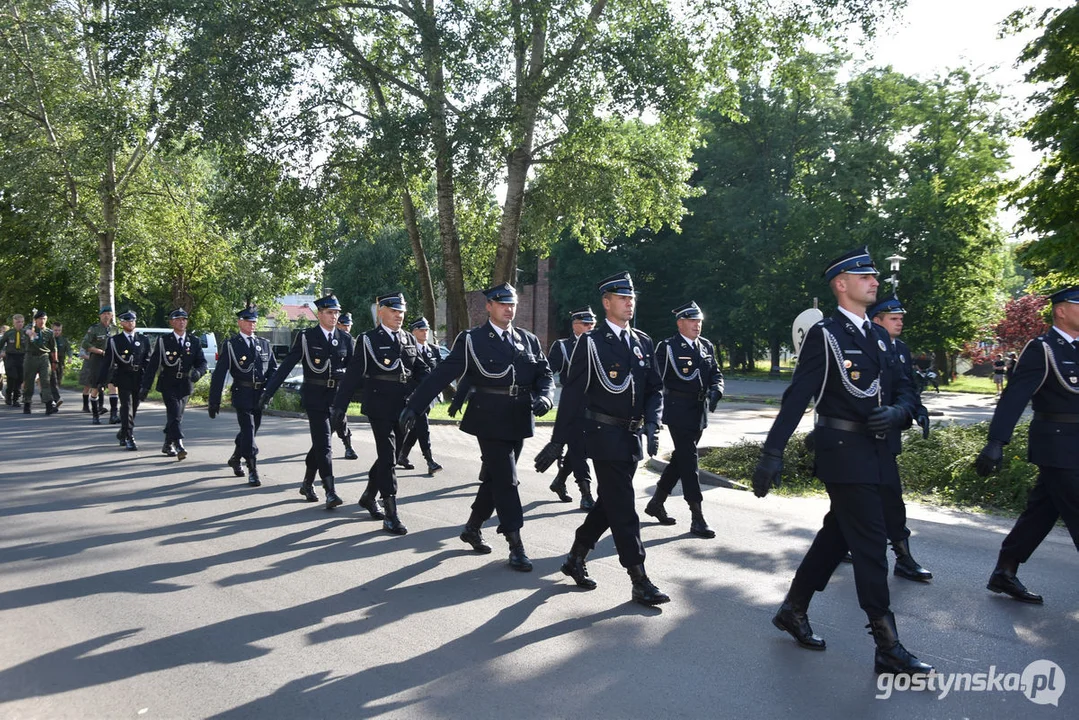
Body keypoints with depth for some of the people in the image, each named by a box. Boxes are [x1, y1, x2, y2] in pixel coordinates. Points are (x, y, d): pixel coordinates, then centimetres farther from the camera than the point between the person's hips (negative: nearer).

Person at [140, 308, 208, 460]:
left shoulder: (194, 341, 7)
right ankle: (179, 445, -24)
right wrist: (146, 387, -8)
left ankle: (168, 445, 28)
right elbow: (152, 364, -3)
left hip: (185, 385, 4)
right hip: (168, 384, -4)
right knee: (175, 414, -17)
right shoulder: (163, 341, -2)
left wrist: (198, 372, -21)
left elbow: (202, 362, 3)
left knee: (176, 415, 13)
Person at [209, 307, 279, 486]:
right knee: (248, 430, -10)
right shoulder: (231, 345, -1)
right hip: (242, 395, -5)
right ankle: (252, 471, -6)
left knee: (250, 430, 16)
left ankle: (235, 458, 39)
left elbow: (273, 368, 14)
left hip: (260, 396, 5)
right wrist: (214, 401, -8)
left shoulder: (264, 343, 11)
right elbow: (219, 375, -4)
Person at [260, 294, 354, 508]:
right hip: (314, 396, -4)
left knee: (320, 442, 14)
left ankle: (307, 484, 31)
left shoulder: (345, 338, 6)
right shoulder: (306, 337, -3)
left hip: (336, 397, 4)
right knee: (323, 444, -9)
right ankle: (330, 491, -9)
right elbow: (286, 366, -5)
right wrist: (268, 393, -9)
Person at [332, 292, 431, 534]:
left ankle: (369, 496, 37)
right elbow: (353, 375, -5)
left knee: (389, 454, 16)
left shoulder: (409, 340, 12)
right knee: (388, 458, -7)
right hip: (380, 408, -6)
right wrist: (340, 406, -8)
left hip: (403, 408, 6)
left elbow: (421, 369, 8)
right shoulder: (369, 340, -3)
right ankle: (391, 515, -3)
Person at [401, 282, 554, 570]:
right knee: (505, 481, -5)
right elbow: (441, 374, -9)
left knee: (494, 479, 15)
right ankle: (516, 545, 2)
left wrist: (544, 396, -14)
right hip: (490, 420, -5)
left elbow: (545, 374, 9)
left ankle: (473, 527, 33)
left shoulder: (529, 340, 10)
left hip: (520, 422, 5)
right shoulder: (472, 340, -4)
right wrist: (414, 406, -16)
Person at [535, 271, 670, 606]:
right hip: (605, 436, -7)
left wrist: (652, 423, -9)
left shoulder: (643, 343, 10)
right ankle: (640, 582, 2)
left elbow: (655, 388, 10)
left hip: (632, 437, 7)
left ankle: (575, 558, 32)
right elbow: (573, 394, -10)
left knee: (608, 503, 15)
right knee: (623, 510, -4)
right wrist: (558, 441, -12)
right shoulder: (591, 342, -8)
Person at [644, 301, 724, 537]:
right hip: (678, 411, -7)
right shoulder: (667, 347, -8)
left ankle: (656, 502, 30)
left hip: (699, 412, 7)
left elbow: (716, 373, 15)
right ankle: (697, 518, -5)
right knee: (689, 462, -8)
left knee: (680, 459, 15)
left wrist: (715, 391, -7)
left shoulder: (707, 346, 12)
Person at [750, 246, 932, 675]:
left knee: (838, 535, 15)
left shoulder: (879, 336, 14)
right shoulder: (825, 335, -9)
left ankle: (793, 610, 29)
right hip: (845, 454, -8)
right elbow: (797, 397, -15)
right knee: (871, 545, -6)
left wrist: (896, 412, -12)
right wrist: (773, 454, -20)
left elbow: (904, 390, 13)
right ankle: (888, 648, 3)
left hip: (878, 454, 8)